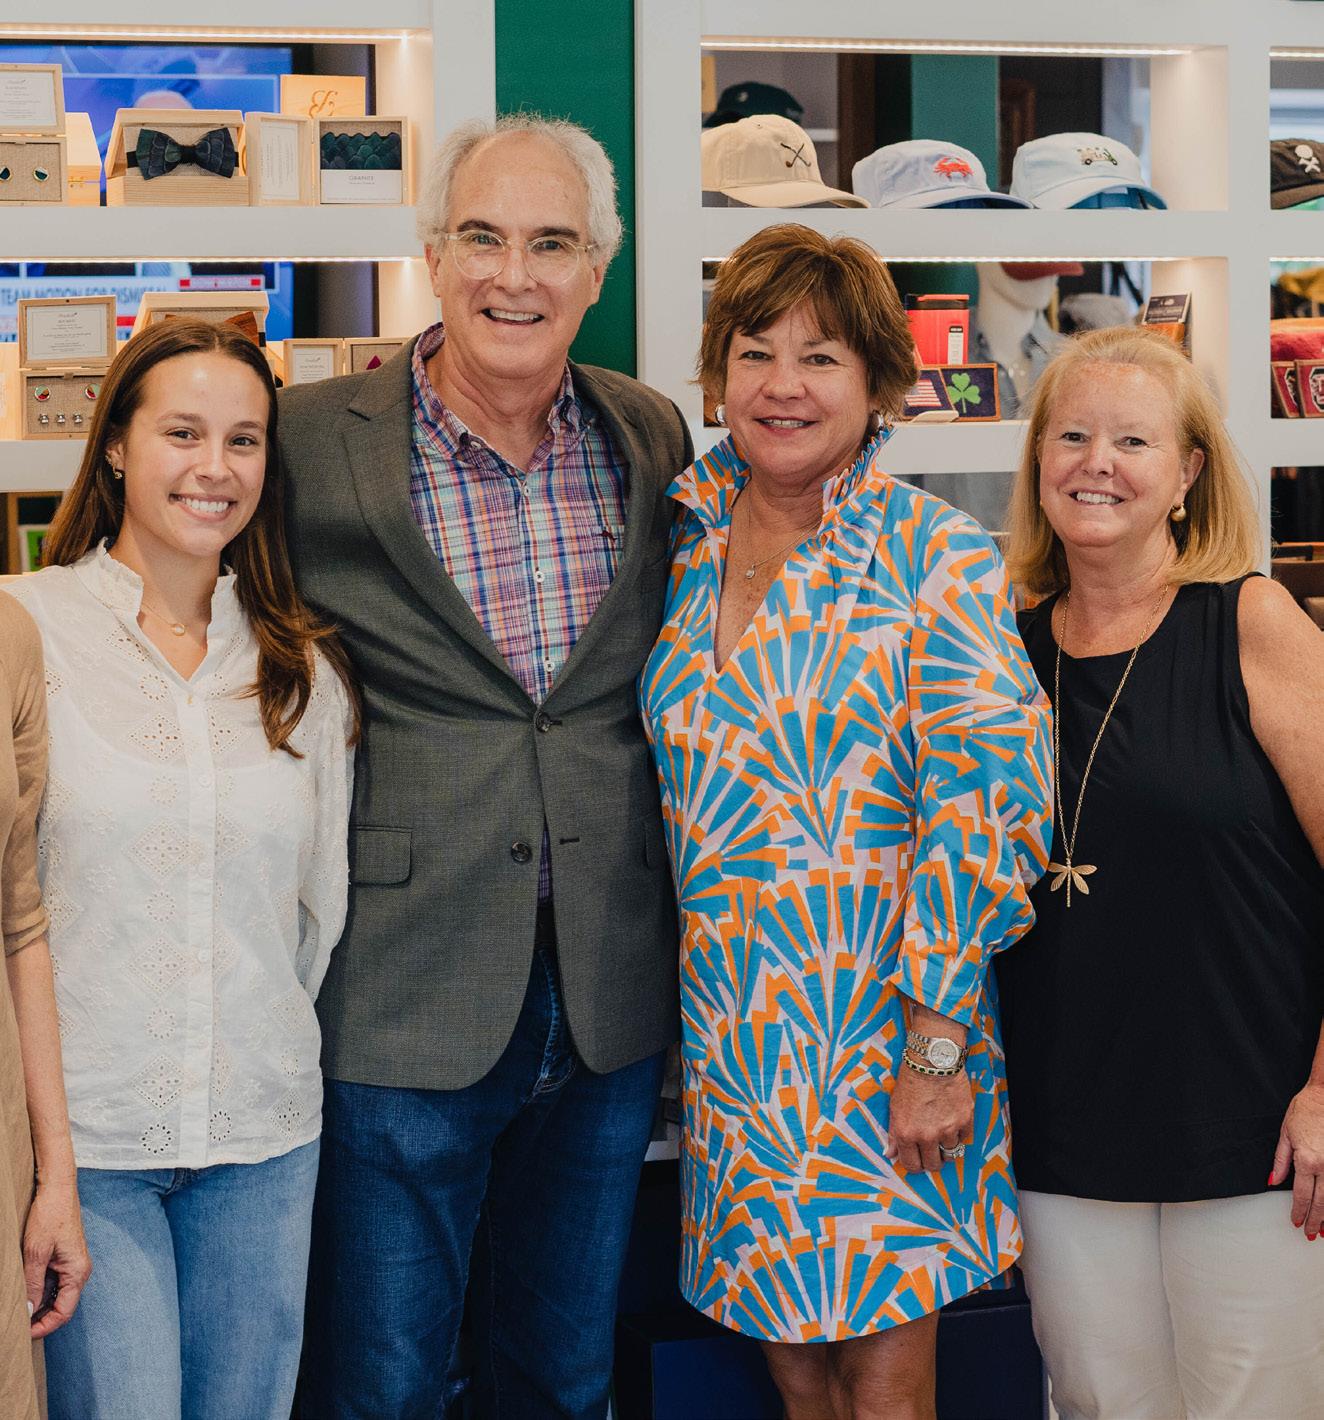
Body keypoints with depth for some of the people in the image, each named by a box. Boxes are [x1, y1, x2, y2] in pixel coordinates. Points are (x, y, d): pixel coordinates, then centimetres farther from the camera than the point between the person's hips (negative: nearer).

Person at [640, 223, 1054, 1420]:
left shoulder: (937, 558, -9)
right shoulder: (687, 548, 7)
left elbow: (987, 804, -14)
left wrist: (938, 1045, -16)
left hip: (887, 1038, -4)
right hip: (731, 1043, 5)